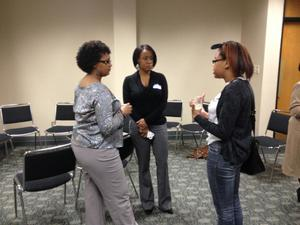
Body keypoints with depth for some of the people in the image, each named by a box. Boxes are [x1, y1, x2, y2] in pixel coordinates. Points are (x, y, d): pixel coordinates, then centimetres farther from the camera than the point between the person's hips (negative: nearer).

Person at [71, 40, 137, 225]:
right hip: (98, 151, -10)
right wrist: (122, 113, -12)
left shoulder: (81, 85, 7)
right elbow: (106, 127, -26)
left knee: (93, 193, 19)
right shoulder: (100, 91, -23)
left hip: (81, 145, 10)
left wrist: (116, 109, 18)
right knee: (119, 197, 6)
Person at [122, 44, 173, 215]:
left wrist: (147, 121, -13)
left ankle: (165, 202, 20)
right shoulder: (129, 81, -1)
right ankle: (147, 202, 26)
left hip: (159, 126, 0)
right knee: (143, 166, 10)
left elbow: (163, 104, -6)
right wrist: (141, 125, -11)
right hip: (138, 127, 0)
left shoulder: (160, 78, 0)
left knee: (162, 164, 4)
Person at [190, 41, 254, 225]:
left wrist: (198, 117, -13)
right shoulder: (242, 84, 6)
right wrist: (209, 116, 7)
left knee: (224, 207, 8)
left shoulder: (232, 90, -23)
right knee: (233, 201, 23)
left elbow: (223, 132, -24)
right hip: (235, 150, 10)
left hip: (224, 153, -10)